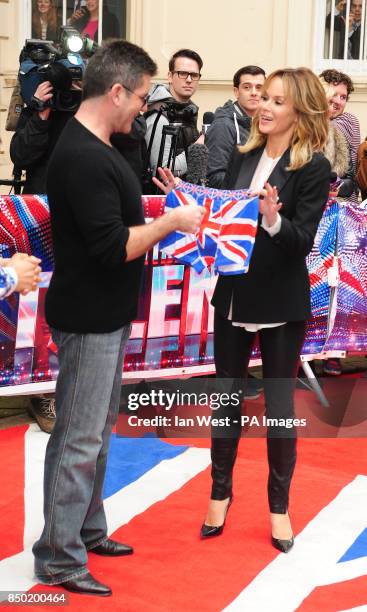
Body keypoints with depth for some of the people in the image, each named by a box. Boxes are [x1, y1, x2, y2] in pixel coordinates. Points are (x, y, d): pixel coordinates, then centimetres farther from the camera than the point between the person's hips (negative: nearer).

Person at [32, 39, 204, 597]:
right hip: (89, 320, -10)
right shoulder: (83, 158, -22)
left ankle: (88, 531, 32)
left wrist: (164, 223, 5)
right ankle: (59, 559, 11)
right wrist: (172, 222, -14)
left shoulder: (96, 148, 10)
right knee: (79, 439, -1)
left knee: (97, 431, 18)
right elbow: (114, 247, -24)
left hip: (107, 316, 10)